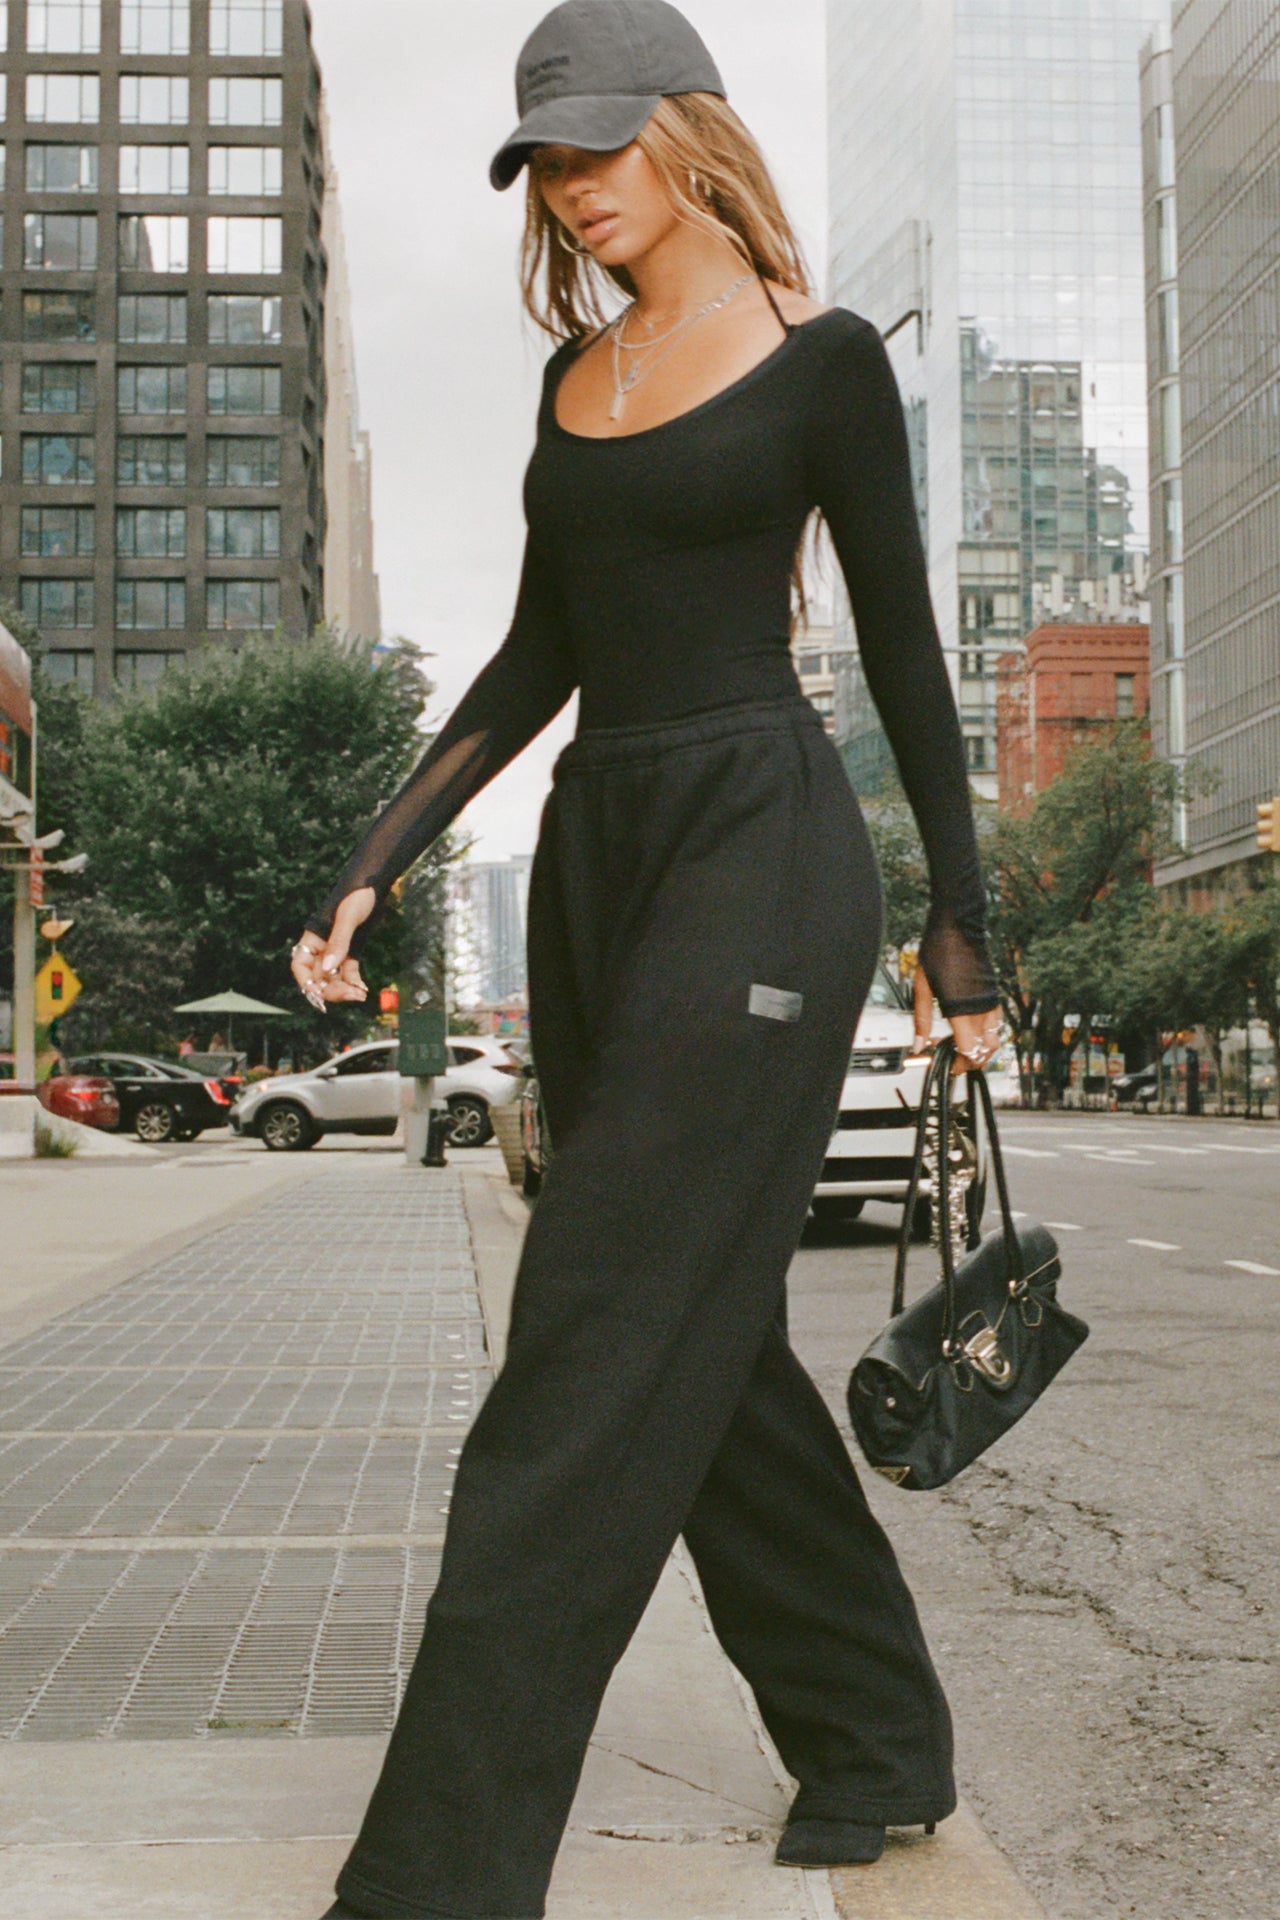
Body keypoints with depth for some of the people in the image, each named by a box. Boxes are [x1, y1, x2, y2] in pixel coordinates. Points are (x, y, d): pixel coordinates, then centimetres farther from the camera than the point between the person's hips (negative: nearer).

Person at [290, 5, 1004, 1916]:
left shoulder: (817, 358, -2)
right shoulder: (576, 378, 16)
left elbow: (902, 641, 0)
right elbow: (537, 657, 17)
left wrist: (963, 928, 1)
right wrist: (371, 868, 9)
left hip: (760, 850, -7)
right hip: (595, 857, 8)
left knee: (599, 1355, -11)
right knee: (702, 1339, 10)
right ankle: (877, 1737, 27)